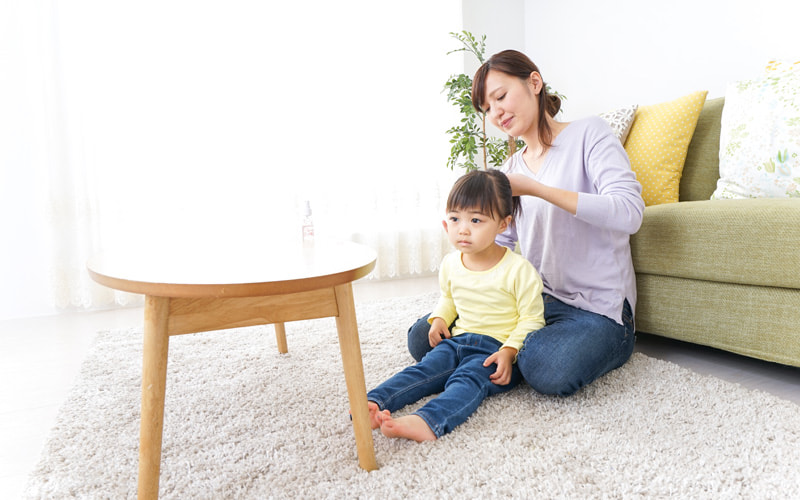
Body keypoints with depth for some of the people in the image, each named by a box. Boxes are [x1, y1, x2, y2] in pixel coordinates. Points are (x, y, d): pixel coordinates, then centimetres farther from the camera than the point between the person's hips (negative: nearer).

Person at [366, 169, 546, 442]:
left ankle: (428, 422, -56)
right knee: (423, 369, -17)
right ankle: (373, 404, -34)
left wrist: (509, 351, -20)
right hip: (457, 340, 6)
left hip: (496, 348, -6)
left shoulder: (519, 270, -11)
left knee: (468, 379, -32)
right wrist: (439, 319, 6)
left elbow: (532, 319, -7)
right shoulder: (450, 264, 7)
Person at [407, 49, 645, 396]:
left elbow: (629, 213, -21)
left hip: (597, 306, -5)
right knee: (422, 338, -6)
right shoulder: (510, 169, 13)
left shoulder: (588, 133, -4)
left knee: (552, 372, -36)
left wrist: (536, 189, -23)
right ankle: (534, 346, 6)